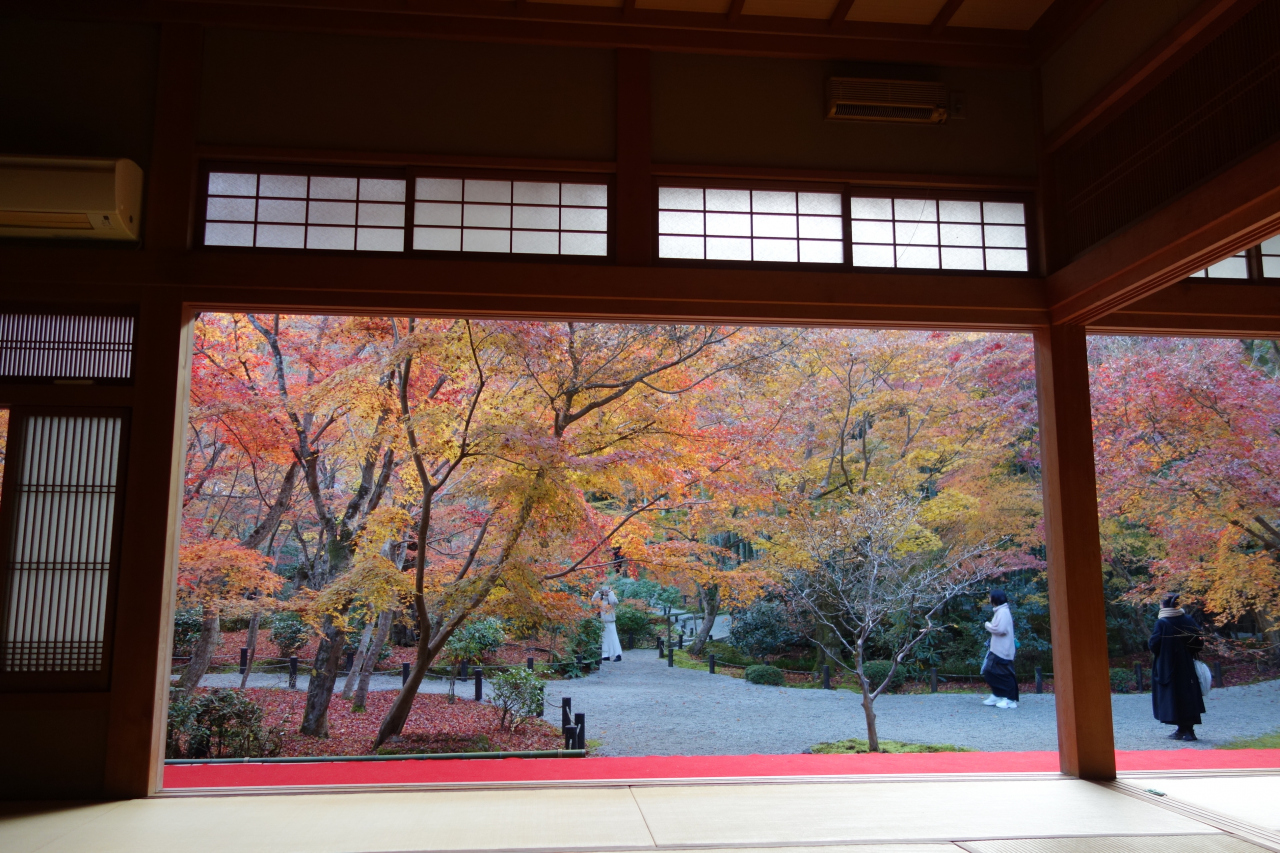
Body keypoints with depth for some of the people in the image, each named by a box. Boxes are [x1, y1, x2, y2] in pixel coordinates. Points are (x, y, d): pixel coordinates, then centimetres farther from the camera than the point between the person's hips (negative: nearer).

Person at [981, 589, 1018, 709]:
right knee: (990, 672, 13)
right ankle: (996, 695, 21)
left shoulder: (1003, 612, -16)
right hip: (997, 649, 10)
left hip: (1002, 650, -10)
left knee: (1004, 675, -5)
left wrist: (987, 625, -10)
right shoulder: (1000, 611, 15)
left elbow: (1000, 629, -24)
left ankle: (1010, 700, 1)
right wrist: (989, 625, 4)